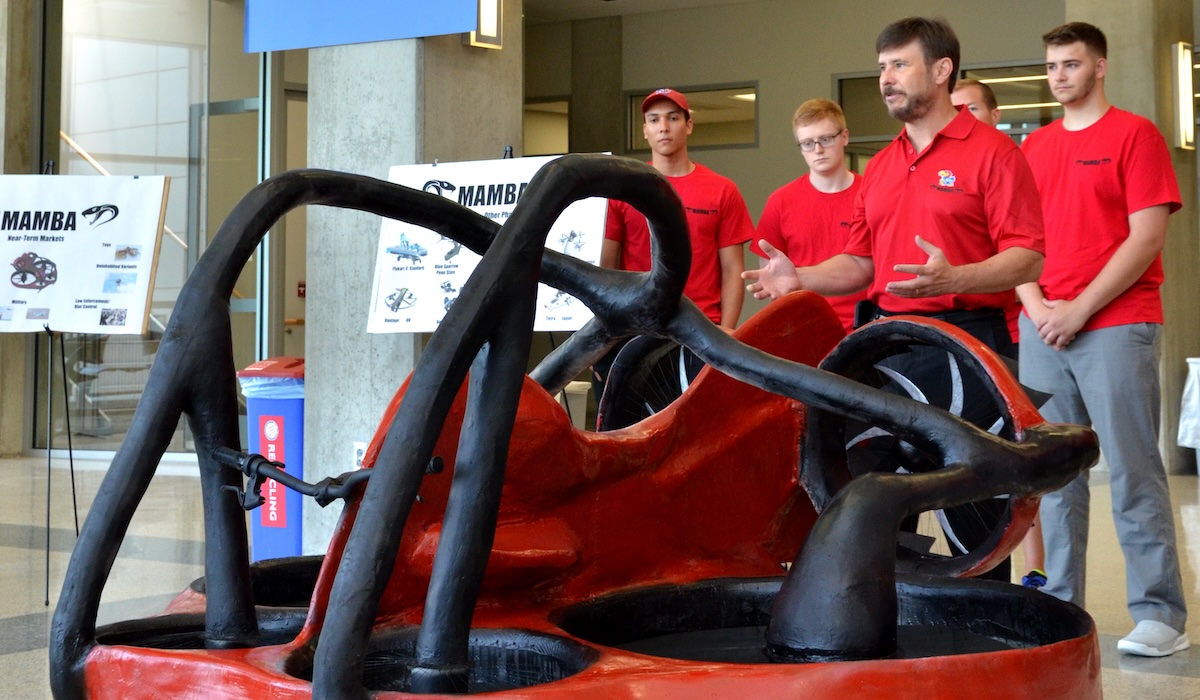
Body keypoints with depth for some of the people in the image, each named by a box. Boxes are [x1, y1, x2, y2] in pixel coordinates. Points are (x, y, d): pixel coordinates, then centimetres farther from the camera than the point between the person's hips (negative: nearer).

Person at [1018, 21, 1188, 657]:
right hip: (1043, 331, 5)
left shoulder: (1135, 134, 0)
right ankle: (1060, 605, 13)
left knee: (1133, 471, -6)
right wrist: (1036, 306, -3)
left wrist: (1080, 309, -12)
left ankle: (1159, 615, -1)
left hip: (1116, 325, -5)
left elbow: (1146, 237, -7)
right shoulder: (1033, 148, 16)